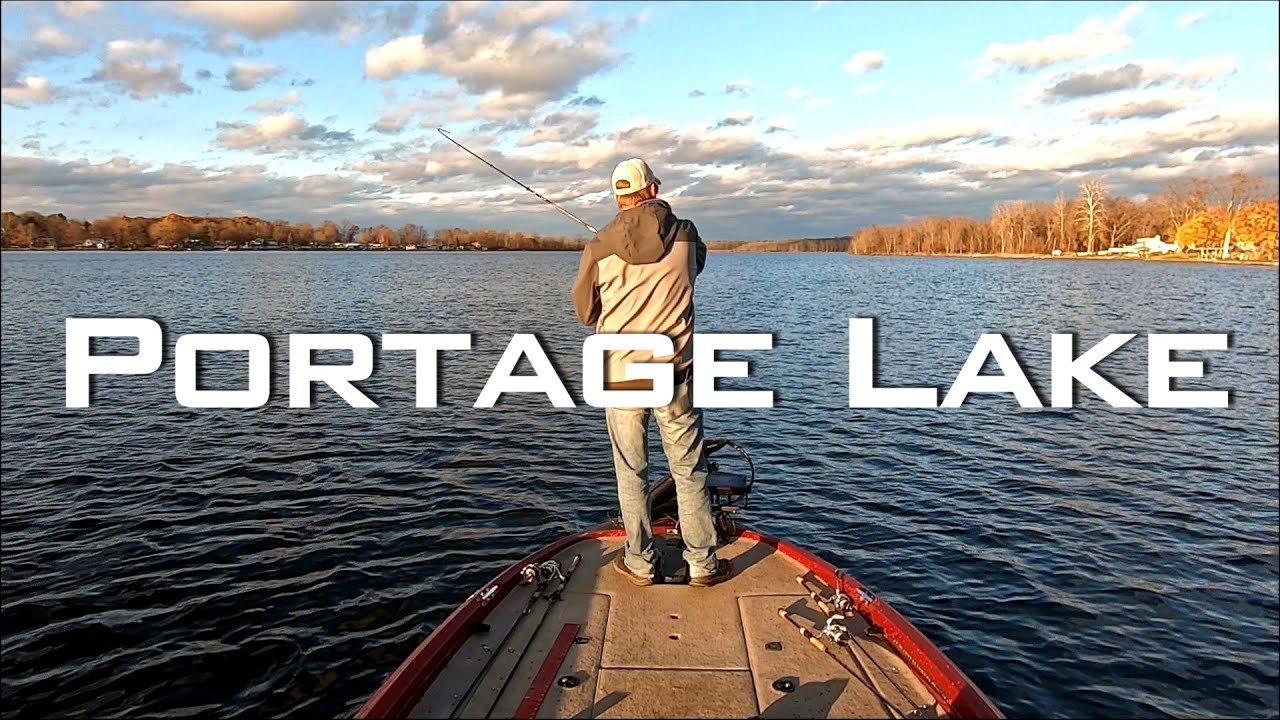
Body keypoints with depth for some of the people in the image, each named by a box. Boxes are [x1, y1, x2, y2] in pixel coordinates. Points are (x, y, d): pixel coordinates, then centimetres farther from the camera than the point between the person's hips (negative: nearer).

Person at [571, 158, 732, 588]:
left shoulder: (600, 247, -6)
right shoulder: (686, 235, -4)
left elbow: (584, 312, 5)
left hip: (620, 374, 0)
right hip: (674, 373, 1)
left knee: (631, 471, 12)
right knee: (689, 470, 10)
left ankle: (640, 562, 21)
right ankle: (702, 563, 19)